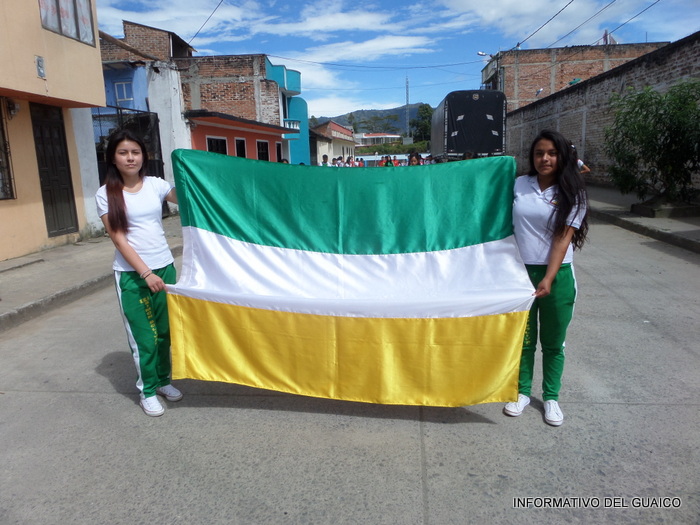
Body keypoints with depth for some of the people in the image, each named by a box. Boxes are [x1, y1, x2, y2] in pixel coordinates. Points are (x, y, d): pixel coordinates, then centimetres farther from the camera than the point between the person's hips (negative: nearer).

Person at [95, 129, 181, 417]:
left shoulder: (155, 184, 3)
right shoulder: (106, 194, -4)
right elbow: (119, 239, -9)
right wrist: (145, 273, -15)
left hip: (164, 267, 3)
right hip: (131, 274, -2)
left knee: (165, 329, 10)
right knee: (143, 334, 5)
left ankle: (164, 380, 31)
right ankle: (147, 390, 23)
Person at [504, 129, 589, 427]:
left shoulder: (572, 193, -3)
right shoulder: (518, 185, 1)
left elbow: (563, 239, -10)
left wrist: (548, 279, -17)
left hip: (557, 274, -1)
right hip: (521, 271, 1)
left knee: (553, 342, 10)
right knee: (523, 337, 11)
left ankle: (551, 397, 27)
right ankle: (523, 392, 28)